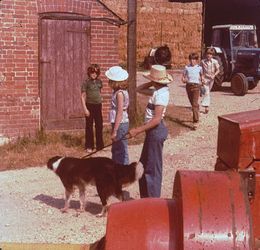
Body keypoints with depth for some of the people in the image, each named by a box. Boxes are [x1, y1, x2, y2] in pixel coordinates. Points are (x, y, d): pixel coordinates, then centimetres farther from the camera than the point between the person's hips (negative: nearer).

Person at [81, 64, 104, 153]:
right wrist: (85, 109, -12)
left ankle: (100, 145, 19)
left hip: (98, 105, 4)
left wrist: (100, 104, 14)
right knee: (89, 126, 4)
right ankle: (89, 146, 12)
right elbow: (83, 96, -7)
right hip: (89, 105, -4)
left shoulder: (99, 82, 6)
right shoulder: (86, 82, -8)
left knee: (99, 126, 8)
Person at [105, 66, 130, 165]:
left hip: (120, 124, -10)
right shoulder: (120, 91, 9)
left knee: (121, 152, -1)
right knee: (115, 150, 20)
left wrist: (114, 131, -20)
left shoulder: (120, 93, -18)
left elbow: (120, 113, -21)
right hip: (120, 124, 10)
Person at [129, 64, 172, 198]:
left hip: (156, 131, -10)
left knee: (153, 167, 0)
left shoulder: (161, 94, -20)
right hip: (153, 130, 10)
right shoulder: (157, 91, 9)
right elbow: (139, 89, 23)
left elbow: (157, 119, -26)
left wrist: (138, 130, -25)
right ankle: (146, 196, 31)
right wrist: (152, 83, 8)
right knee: (144, 165, 19)